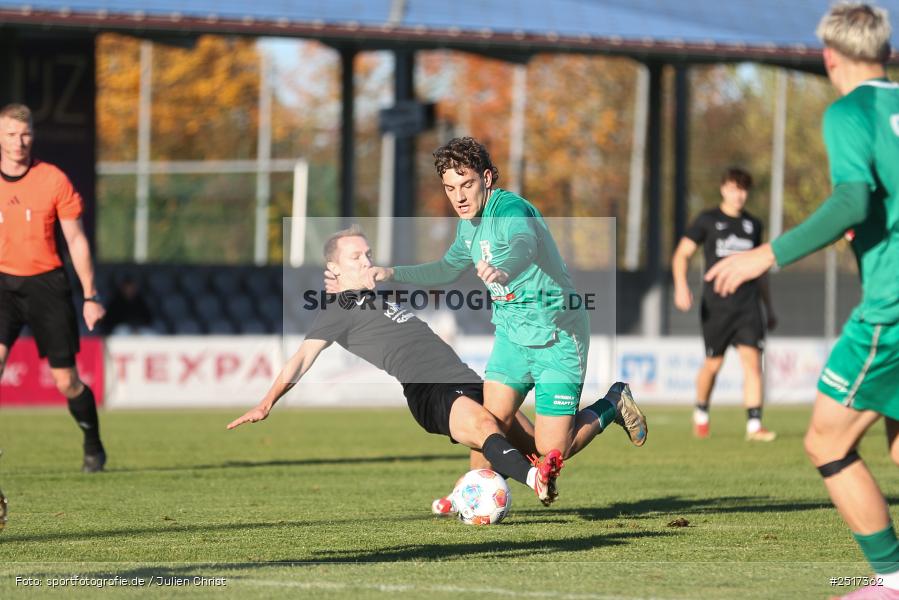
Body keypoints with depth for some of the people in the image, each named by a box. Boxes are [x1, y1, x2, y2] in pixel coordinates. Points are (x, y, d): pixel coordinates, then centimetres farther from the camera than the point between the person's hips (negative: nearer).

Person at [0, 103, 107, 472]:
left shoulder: (53, 180, -3)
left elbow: (76, 240, 2)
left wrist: (91, 296, 0)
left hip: (46, 284, 0)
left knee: (67, 382, 3)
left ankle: (93, 446, 28)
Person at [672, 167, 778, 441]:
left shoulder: (753, 224, 14)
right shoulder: (707, 220, 3)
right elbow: (681, 254, 0)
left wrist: (769, 307, 22)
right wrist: (681, 286, -17)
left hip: (748, 304, 2)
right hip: (716, 305, -2)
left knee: (752, 360, -11)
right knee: (713, 364, 5)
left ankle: (754, 425, -15)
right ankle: (701, 414, 32)